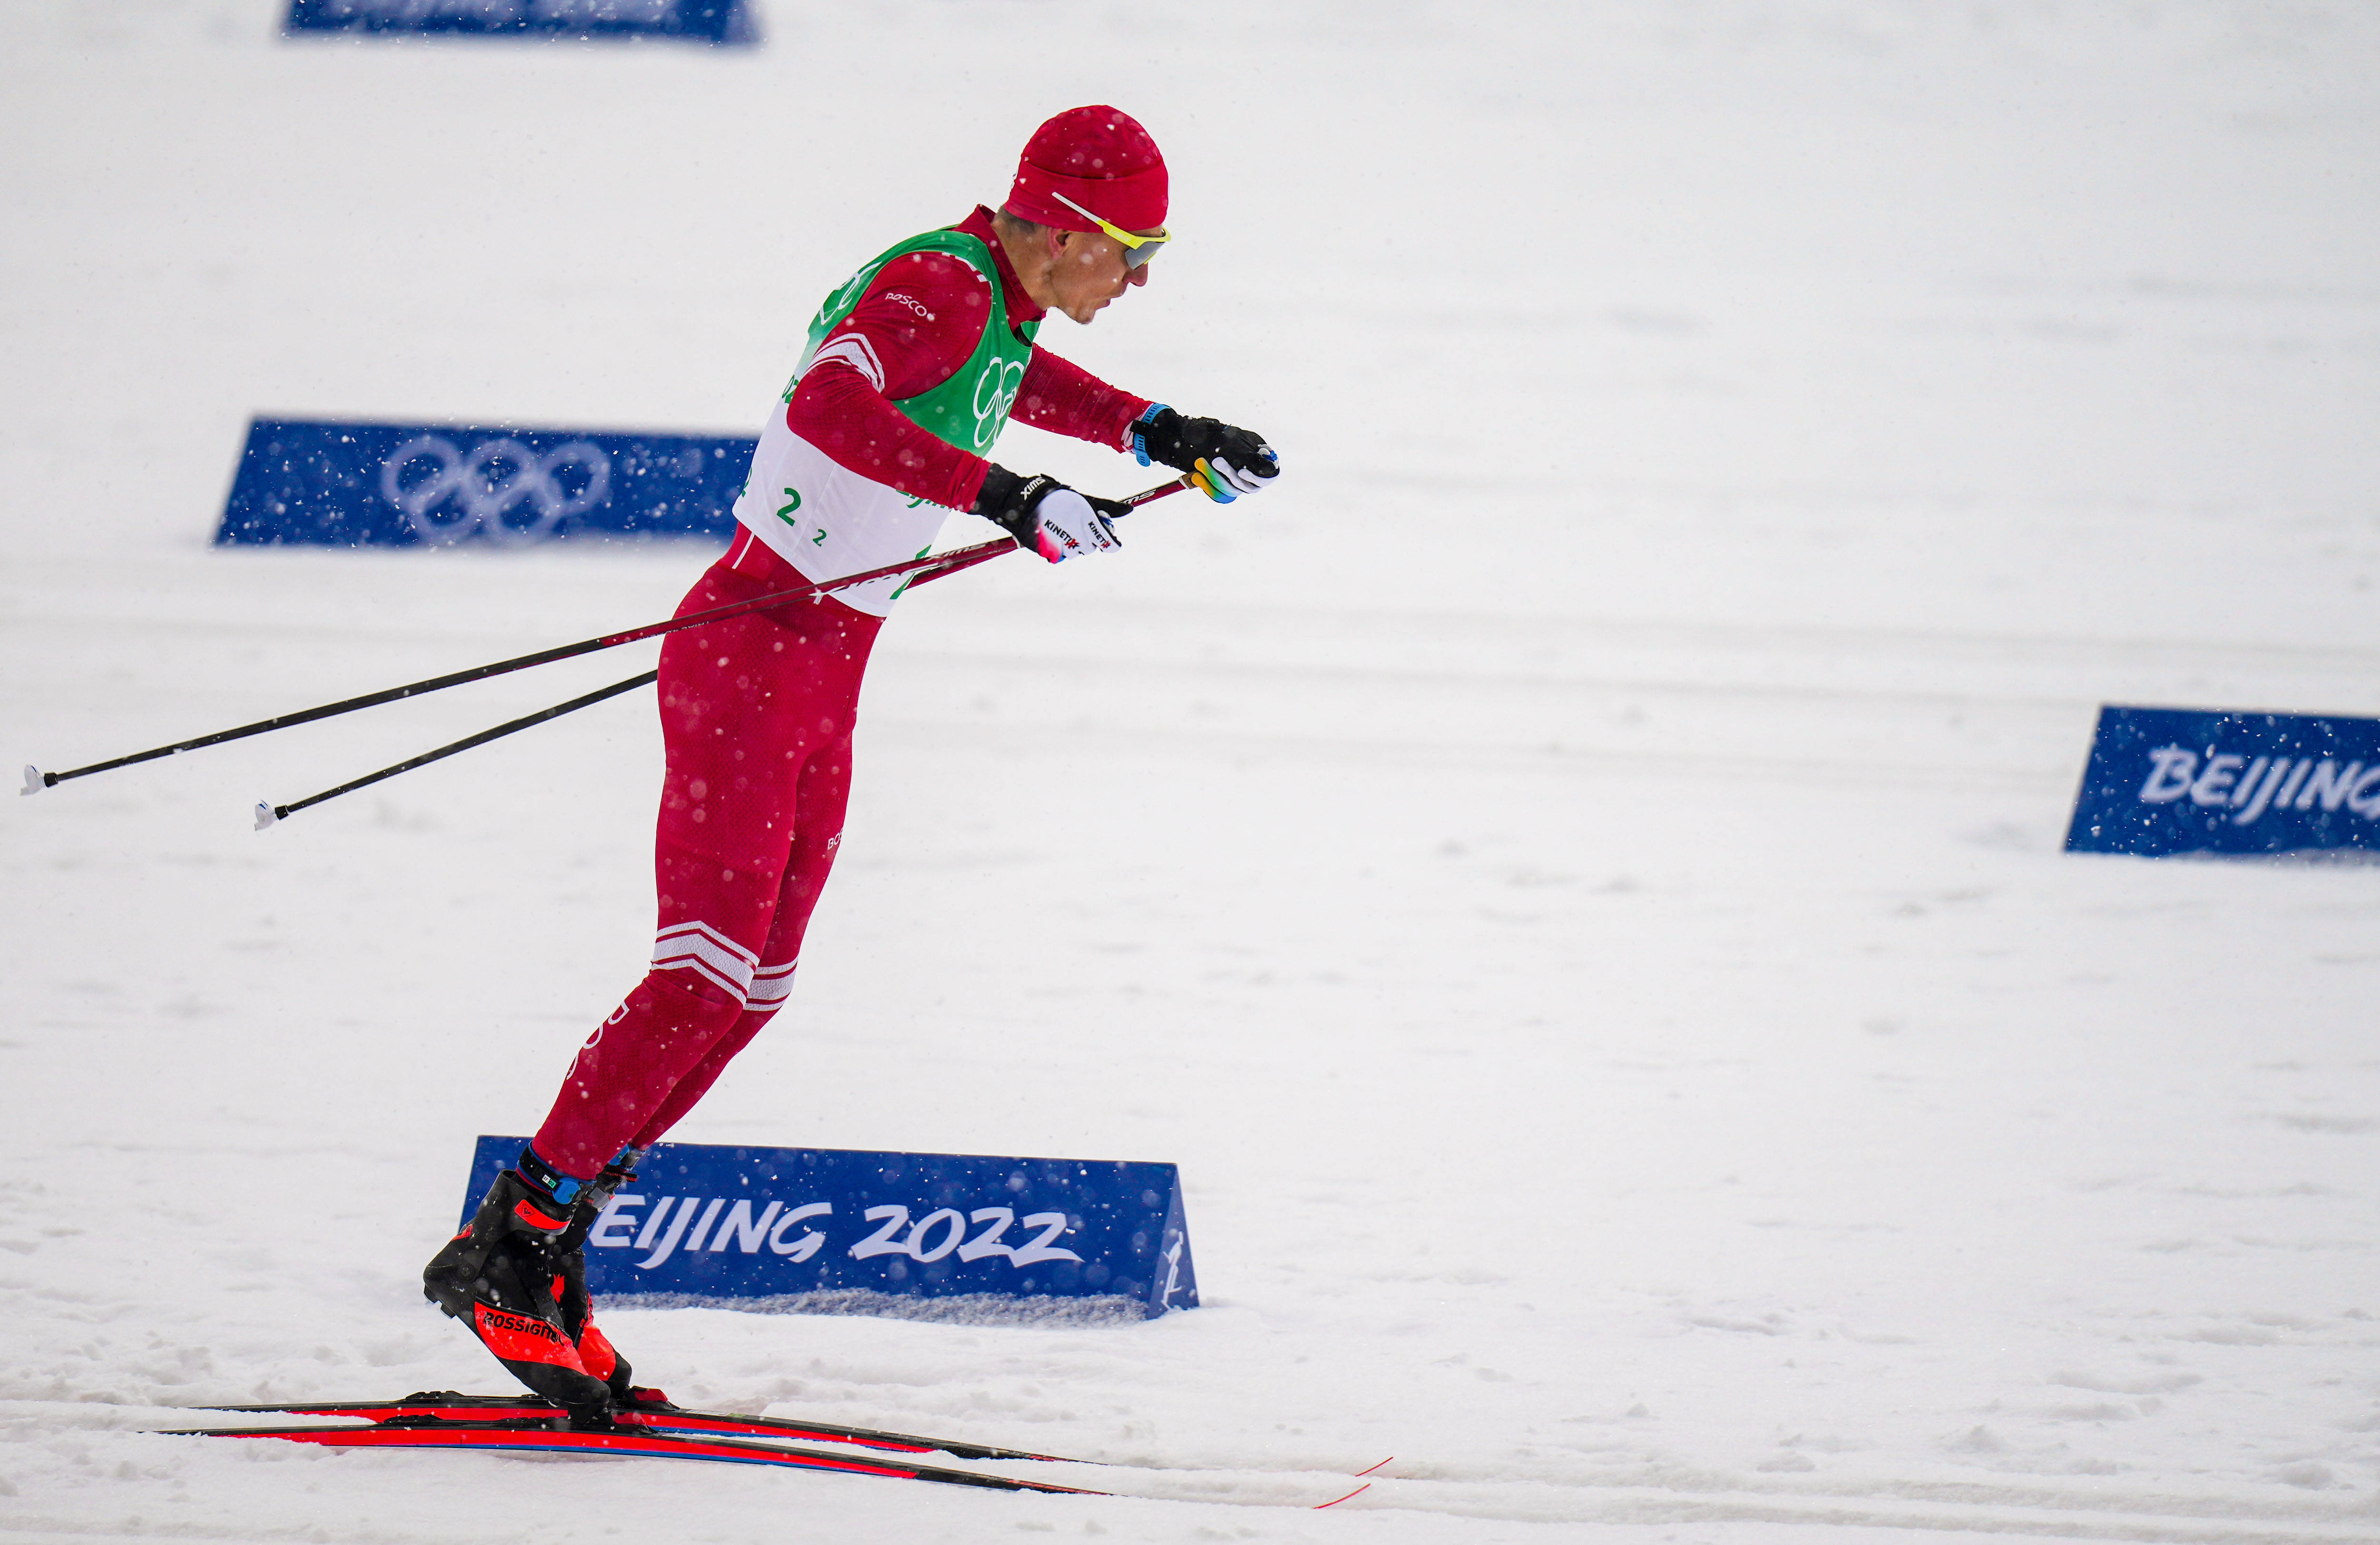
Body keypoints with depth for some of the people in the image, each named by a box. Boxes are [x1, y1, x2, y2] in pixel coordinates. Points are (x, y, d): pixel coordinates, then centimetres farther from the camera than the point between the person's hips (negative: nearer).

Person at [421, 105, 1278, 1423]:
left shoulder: (1000, 304, 11)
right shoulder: (939, 288, -18)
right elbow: (828, 406, -37)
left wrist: (1156, 434, 30)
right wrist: (1001, 495, -43)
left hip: (824, 684, 10)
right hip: (750, 655, -10)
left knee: (753, 989, 7)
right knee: (709, 974, -17)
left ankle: (544, 1244, 9)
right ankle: (501, 1247, -15)